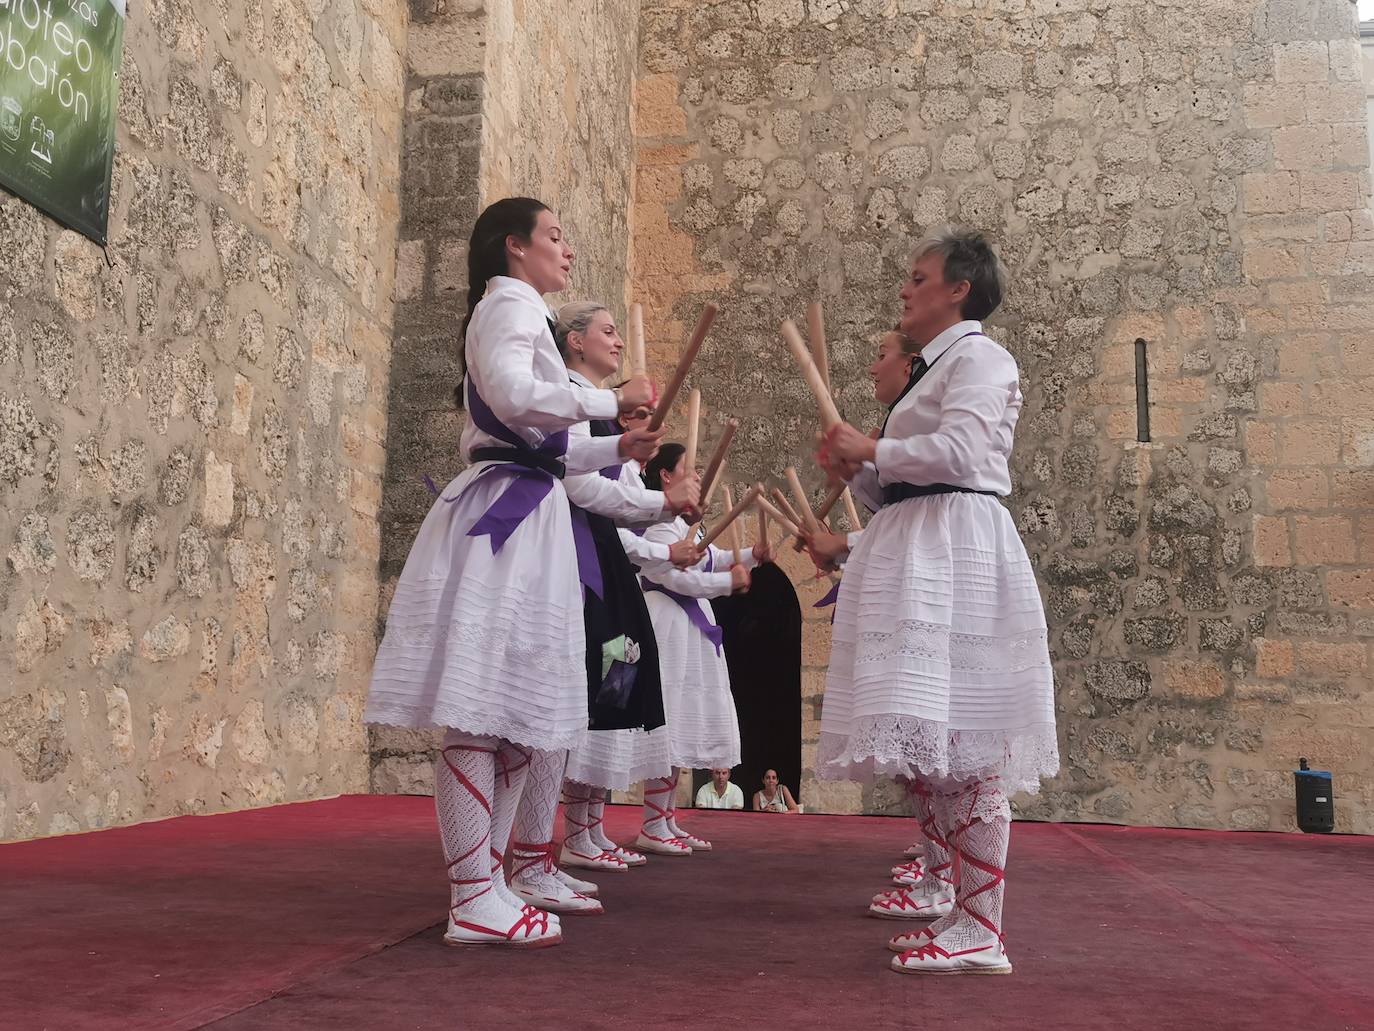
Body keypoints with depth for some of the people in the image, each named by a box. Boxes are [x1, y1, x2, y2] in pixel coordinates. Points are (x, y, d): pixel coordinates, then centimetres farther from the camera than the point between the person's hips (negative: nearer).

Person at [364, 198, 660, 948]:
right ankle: (474, 901, -7)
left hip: (522, 518, 10)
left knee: (514, 714, 9)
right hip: (503, 515, -10)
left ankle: (486, 885, 16)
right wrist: (611, 400, -12)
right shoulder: (511, 303, -2)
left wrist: (614, 449, 19)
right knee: (478, 710, -10)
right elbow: (513, 395, -22)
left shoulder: (517, 312, 29)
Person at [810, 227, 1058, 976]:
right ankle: (947, 899, 18)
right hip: (911, 554, 10)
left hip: (955, 550, -10)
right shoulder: (928, 370, 26)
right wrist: (855, 469, 8)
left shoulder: (977, 357, -1)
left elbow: (958, 451, -18)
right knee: (922, 745, 9)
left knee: (962, 749, -12)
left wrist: (871, 449, -7)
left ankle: (980, 934, -8)